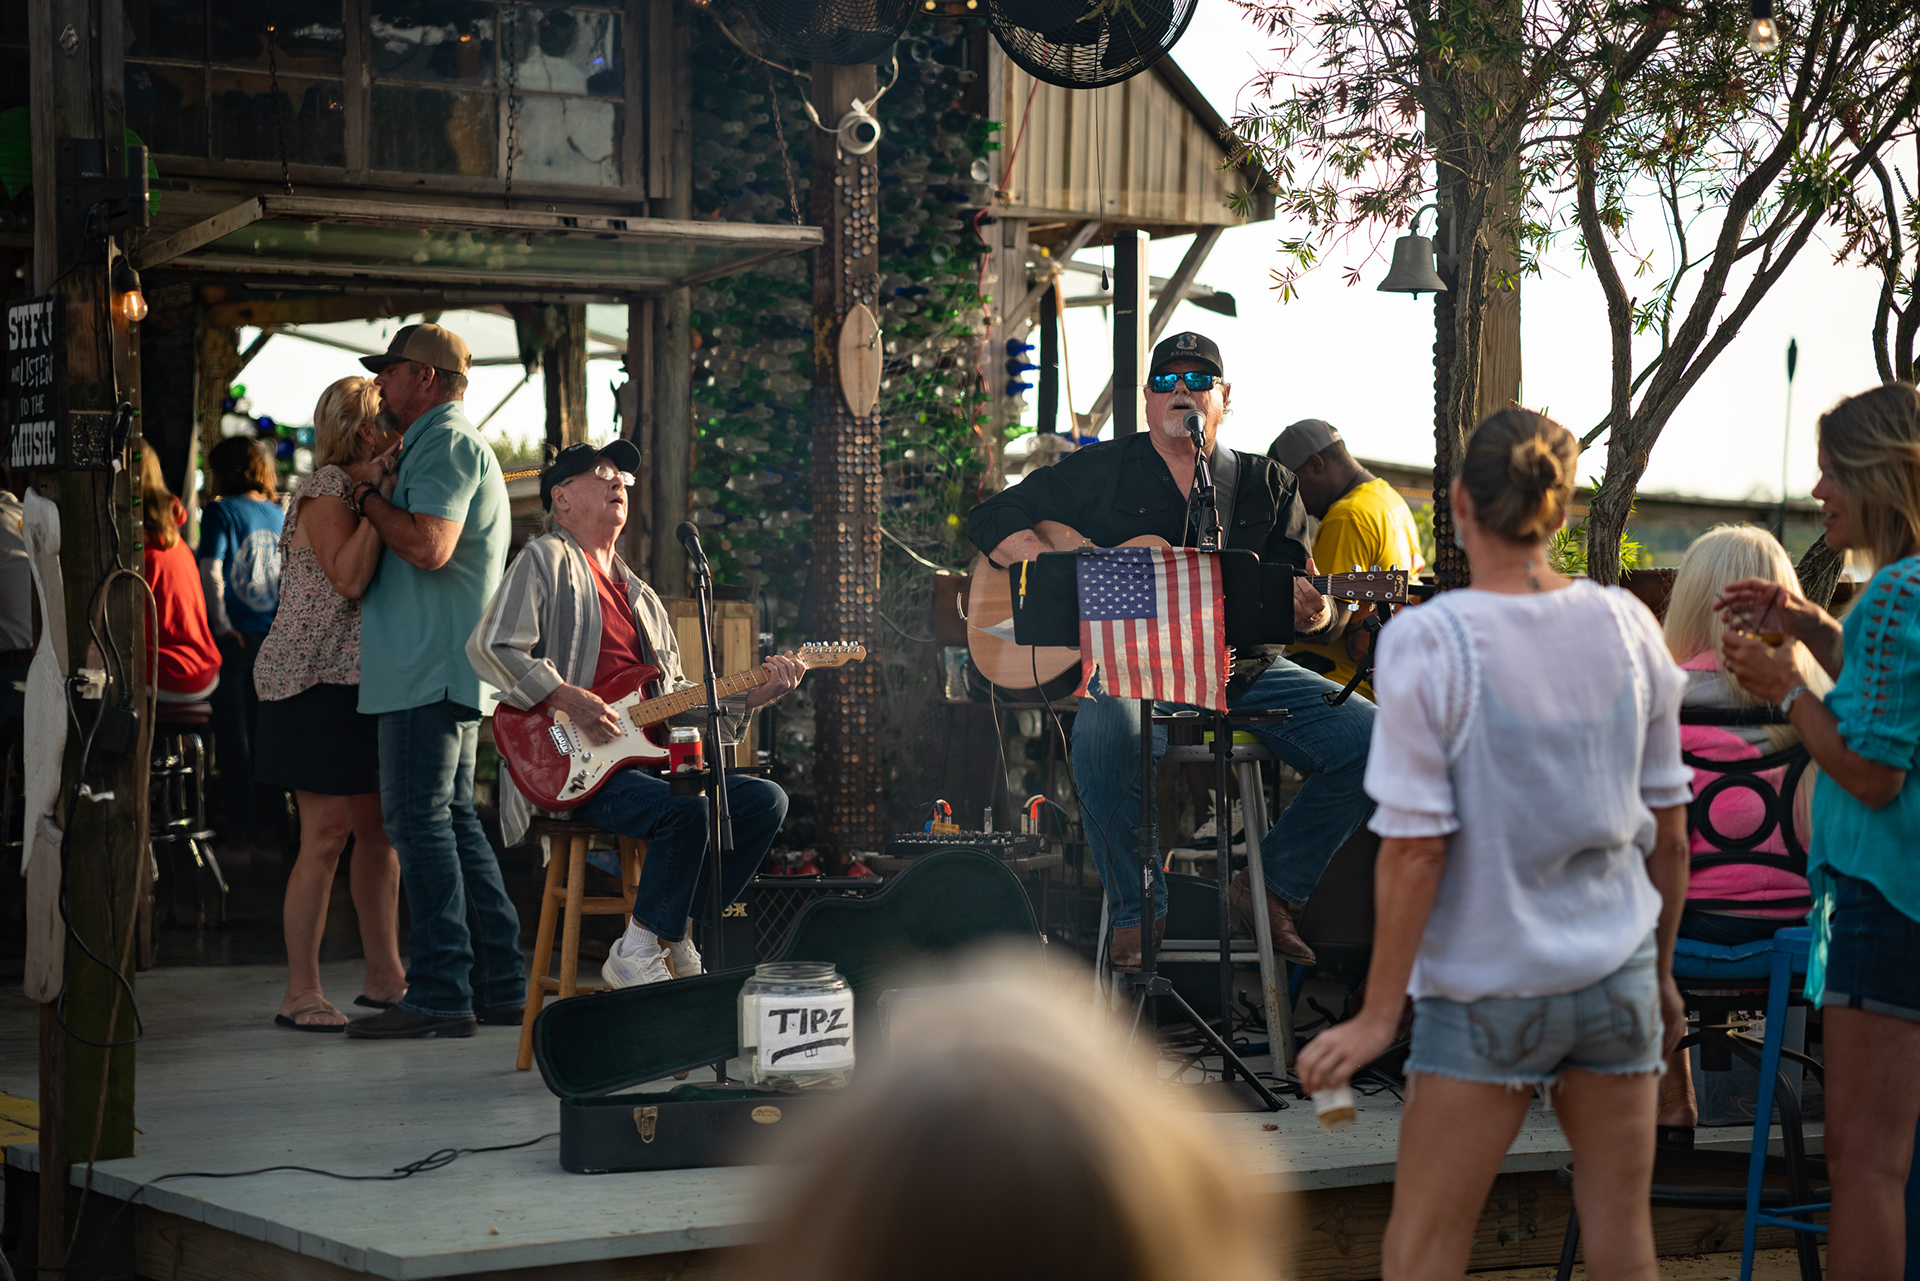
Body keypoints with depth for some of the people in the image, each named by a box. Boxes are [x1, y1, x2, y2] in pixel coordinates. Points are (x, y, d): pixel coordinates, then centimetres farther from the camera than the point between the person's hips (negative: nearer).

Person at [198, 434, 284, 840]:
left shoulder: (221, 511, -6)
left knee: (233, 732, 2)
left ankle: (243, 822, 2)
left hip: (235, 636, -5)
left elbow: (211, 571, -15)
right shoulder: (278, 513, 9)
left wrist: (221, 625, -13)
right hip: (274, 635, 5)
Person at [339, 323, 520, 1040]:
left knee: (419, 819, -10)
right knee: (451, 819, 12)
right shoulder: (452, 445, 24)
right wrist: (386, 490, 10)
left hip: (428, 669, -11)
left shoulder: (445, 444, -11)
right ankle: (501, 985, 13)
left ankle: (440, 995, -11)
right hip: (445, 667, 11)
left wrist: (369, 494, -10)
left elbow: (428, 546, -24)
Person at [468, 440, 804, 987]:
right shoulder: (547, 560, 2)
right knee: (689, 809, -31)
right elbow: (489, 648, -11)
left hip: (640, 753, 8)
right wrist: (570, 700, -18)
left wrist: (751, 695, 8)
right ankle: (636, 956, -17)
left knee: (765, 800, -7)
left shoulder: (641, 597, 26)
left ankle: (678, 939, 1)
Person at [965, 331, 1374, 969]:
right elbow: (991, 522, 5)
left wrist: (1312, 612, -14)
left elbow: (1307, 606, 12)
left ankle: (1272, 886, 3)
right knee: (1105, 733, -39)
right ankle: (1136, 912, -17)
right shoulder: (1100, 471, 9)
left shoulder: (1268, 485, 15)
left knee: (1372, 741, -15)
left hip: (1244, 669, 3)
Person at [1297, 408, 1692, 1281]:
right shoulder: (1628, 628, 0)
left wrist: (1377, 1016, -8)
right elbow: (1668, 831, 6)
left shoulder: (1426, 644, -14)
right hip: (1616, 973, 4)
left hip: (1490, 988, -4)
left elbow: (1416, 849, -15)